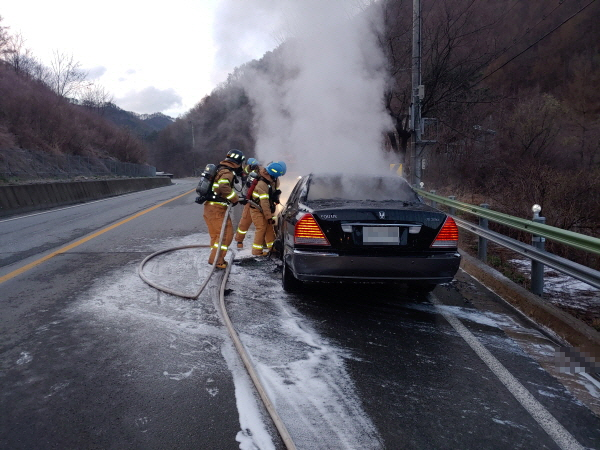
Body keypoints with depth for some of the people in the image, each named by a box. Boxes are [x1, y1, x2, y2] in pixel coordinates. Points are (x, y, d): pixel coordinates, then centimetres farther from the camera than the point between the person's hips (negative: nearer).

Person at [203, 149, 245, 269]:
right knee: (226, 234, -6)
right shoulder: (228, 172, -14)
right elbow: (223, 187, -31)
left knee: (216, 234, 18)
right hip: (217, 208, -10)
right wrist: (235, 199, -18)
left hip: (209, 207, 10)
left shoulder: (220, 169, 17)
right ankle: (216, 260, -6)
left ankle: (215, 258, 27)